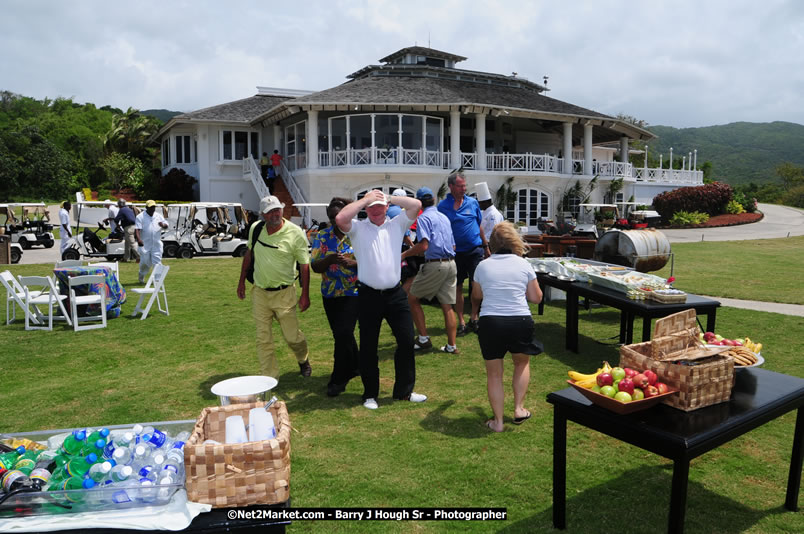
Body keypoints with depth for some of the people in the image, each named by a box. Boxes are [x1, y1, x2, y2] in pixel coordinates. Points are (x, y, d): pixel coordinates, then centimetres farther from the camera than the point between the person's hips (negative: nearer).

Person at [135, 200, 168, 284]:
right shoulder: (140, 217, -3)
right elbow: (137, 229, -13)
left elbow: (166, 226, 9)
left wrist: (163, 225, -16)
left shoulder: (159, 216, 10)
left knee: (157, 262, -4)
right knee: (145, 262, 2)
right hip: (144, 244, -3)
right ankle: (141, 277, 26)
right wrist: (138, 239, -29)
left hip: (157, 244, 3)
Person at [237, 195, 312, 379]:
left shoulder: (295, 233, -12)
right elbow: (249, 254, 16)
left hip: (284, 293, -3)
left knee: (292, 337, 3)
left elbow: (304, 265, -9)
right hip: (259, 292, 4)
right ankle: (270, 378, 19)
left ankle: (303, 360, 36)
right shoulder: (255, 229, 1)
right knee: (263, 339, 6)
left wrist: (305, 295, -10)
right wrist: (241, 281, 18)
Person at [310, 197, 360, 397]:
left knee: (343, 334, -11)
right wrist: (330, 259, -21)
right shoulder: (321, 236, 3)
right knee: (341, 334, 14)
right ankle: (354, 366, 36)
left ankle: (338, 379, 1)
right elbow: (315, 267, -1)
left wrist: (352, 263, -25)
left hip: (353, 292, -4)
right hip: (330, 294, 4)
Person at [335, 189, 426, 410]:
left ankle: (404, 390, 23)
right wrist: (365, 199, -9)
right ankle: (370, 394, 23)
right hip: (369, 296, -2)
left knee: (407, 340, 6)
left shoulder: (396, 225, 9)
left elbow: (416, 205, -1)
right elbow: (340, 218, -19)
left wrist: (389, 198, 2)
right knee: (368, 346, 7)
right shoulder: (357, 228, 1)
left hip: (395, 294, 3)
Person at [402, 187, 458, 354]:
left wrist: (404, 254, -8)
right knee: (447, 306, 10)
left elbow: (423, 245, -19)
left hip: (434, 265, -7)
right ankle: (451, 346, 12)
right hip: (451, 264, 7)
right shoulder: (444, 217, 18)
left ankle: (424, 339, 6)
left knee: (412, 298, 8)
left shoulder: (423, 218, -6)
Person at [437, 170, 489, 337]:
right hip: (455, 252, -1)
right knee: (458, 287, 5)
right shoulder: (442, 206, -2)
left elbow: (479, 226, 13)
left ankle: (474, 318, 14)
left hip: (475, 250, 1)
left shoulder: (472, 202, 4)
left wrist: (486, 246, 16)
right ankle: (461, 322, 14)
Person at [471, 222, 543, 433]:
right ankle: (519, 409, 25)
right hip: (520, 321, 1)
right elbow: (536, 298, 7)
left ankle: (498, 421, 18)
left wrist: (474, 312, 39)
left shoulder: (483, 266, 3)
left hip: (490, 322, 0)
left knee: (494, 372, 13)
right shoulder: (524, 264, 2)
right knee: (522, 362, 27)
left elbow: (476, 296, 17)